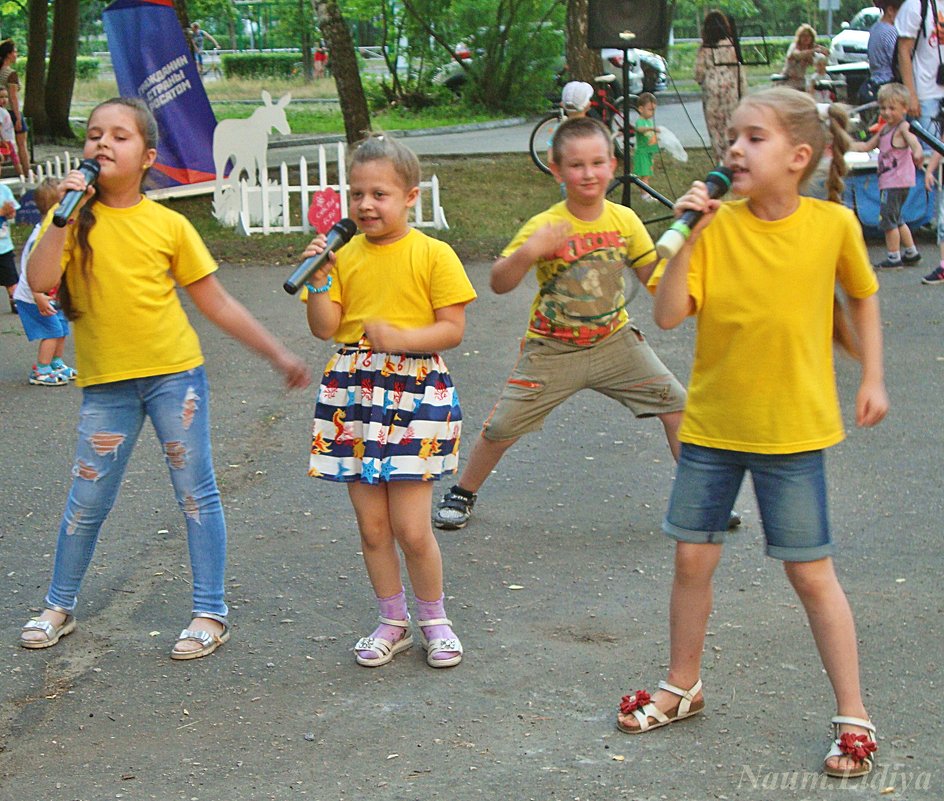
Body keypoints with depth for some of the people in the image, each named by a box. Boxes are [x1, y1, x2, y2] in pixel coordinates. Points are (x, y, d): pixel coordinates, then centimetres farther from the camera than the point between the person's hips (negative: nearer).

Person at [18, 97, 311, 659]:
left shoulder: (169, 225, -1)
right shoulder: (74, 218, -1)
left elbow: (217, 303, 5)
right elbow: (39, 281, -17)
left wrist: (279, 354, 5)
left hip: (175, 372, 0)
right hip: (106, 381, 1)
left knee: (197, 493, 5)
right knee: (88, 500, 8)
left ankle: (211, 613, 17)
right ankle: (60, 606, 28)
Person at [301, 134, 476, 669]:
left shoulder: (433, 255, -4)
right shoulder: (344, 255, 8)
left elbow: (453, 329, -7)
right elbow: (324, 328, 5)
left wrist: (399, 338, -19)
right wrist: (318, 278, -8)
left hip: (415, 393, -4)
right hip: (354, 391, 4)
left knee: (411, 528, -5)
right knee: (371, 525, 8)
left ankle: (434, 619, 18)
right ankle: (392, 622, 25)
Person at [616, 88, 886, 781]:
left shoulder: (833, 224, -9)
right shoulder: (716, 225, -8)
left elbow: (864, 295, 9)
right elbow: (667, 314, -15)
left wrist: (872, 378, 7)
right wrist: (688, 235, -22)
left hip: (792, 427, -2)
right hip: (712, 422, 2)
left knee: (811, 571, 2)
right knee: (693, 559, 12)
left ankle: (854, 717, 15)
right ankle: (683, 687, 33)